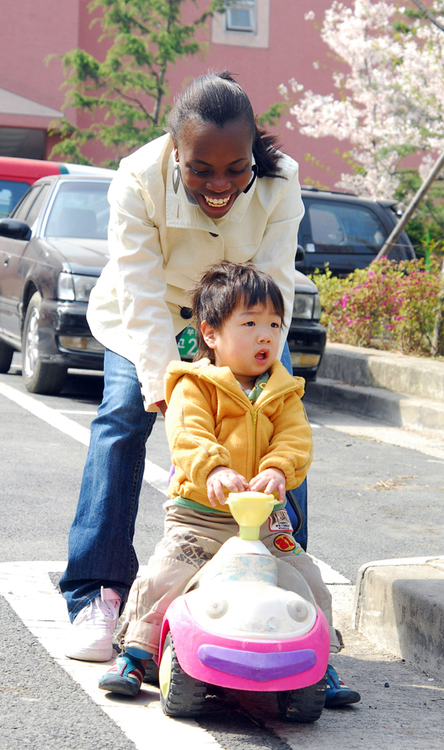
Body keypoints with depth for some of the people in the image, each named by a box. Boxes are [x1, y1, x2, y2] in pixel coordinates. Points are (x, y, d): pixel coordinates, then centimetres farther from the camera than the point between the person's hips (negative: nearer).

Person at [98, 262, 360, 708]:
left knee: (306, 582, -3)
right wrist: (215, 471, -42)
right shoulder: (194, 387, -6)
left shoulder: (283, 394, 7)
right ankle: (134, 655, 2)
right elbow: (188, 437, -22)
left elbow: (295, 440, -7)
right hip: (198, 516, -3)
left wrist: (277, 471, -29)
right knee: (163, 578, -16)